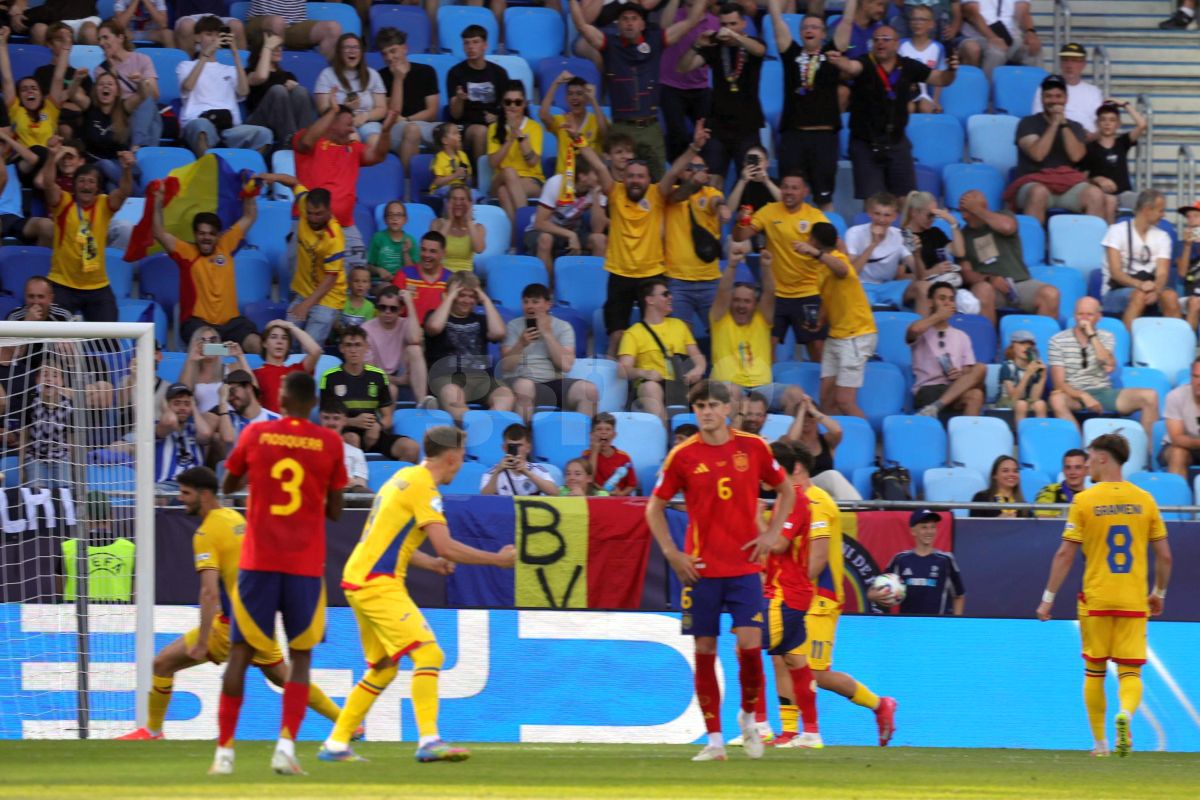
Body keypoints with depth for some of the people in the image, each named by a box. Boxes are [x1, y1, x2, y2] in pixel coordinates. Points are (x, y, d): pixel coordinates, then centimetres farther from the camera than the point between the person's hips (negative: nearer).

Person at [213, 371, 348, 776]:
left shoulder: (255, 435, 1)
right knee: (300, 658, 8)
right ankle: (287, 744, -8)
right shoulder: (330, 443, 0)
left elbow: (228, 485, 15)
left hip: (259, 560, 0)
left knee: (240, 653, 6)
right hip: (306, 564, 0)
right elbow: (335, 511, 4)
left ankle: (224, 750, 2)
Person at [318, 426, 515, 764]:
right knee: (428, 654, -16)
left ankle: (336, 745, 21)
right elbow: (446, 547, -18)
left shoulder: (403, 479, 18)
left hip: (358, 580, 10)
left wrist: (430, 563, 23)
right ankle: (428, 741, -26)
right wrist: (497, 560, -9)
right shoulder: (423, 487, -11)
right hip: (378, 584, -10)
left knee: (383, 669, 18)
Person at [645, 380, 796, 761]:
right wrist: (671, 553, -2)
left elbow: (786, 490, 16)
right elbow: (655, 507, 8)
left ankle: (748, 717, 15)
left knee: (750, 645, -10)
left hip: (745, 568, 0)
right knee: (705, 652, 1)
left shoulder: (753, 448, 2)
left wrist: (771, 534, 4)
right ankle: (714, 739, 7)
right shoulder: (683, 456, -1)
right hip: (701, 569, 0)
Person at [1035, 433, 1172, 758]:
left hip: (1096, 598, -1)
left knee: (1094, 672, 12)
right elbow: (1164, 556, 5)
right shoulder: (1144, 500, 3)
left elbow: (1065, 555, -6)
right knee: (1130, 672, 3)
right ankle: (1125, 712, -27)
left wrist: (1048, 598, 1)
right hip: (1134, 602, 1)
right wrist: (1159, 593, 21)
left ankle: (1100, 742, 15)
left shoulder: (1085, 500, -5)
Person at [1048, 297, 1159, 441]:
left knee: (1150, 396, -18)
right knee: (1057, 399, -39)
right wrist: (1084, 396, -23)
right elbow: (1059, 383, -7)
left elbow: (1109, 367, -11)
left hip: (1104, 393, 3)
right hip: (1075, 395, -3)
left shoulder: (1106, 338, 9)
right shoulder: (1058, 341, 0)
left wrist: (1092, 335, -12)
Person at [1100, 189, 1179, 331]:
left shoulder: (1162, 237, 12)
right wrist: (1139, 284, -30)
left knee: (1171, 296, -29)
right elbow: (1115, 272, -10)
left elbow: (1162, 273, -1)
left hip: (1150, 287, 3)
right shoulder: (1117, 231, 0)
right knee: (1139, 295, -37)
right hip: (1117, 290, -3)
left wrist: (1155, 290, -25)